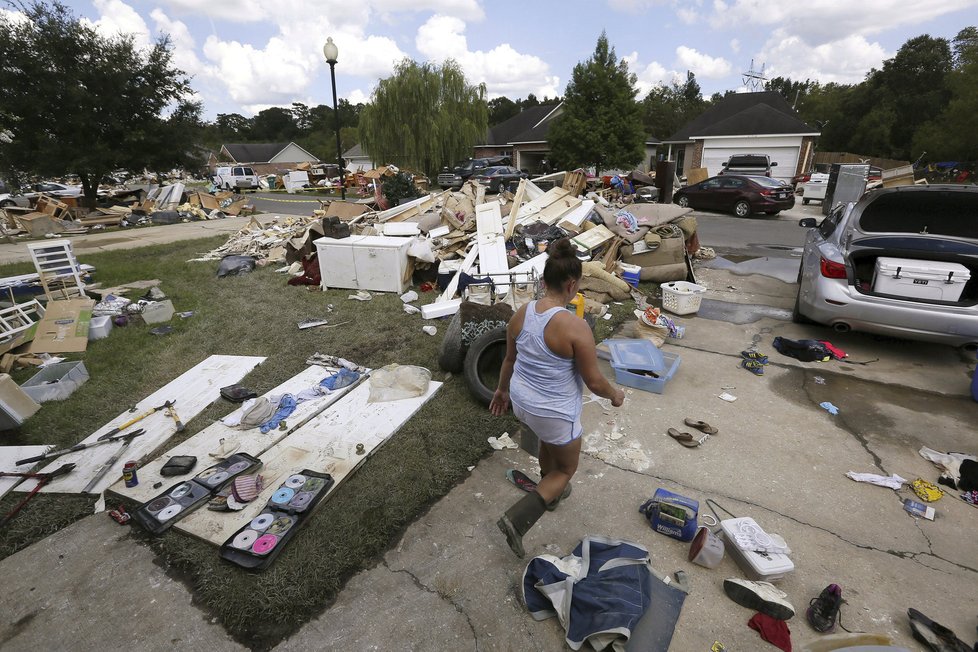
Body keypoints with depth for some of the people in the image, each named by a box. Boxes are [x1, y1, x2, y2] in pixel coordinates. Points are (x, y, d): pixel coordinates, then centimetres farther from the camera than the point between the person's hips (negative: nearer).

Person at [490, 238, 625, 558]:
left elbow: (510, 358, 5)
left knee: (548, 441, 35)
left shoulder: (521, 313, -9)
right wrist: (615, 395, 3)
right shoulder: (575, 327, -28)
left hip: (521, 402, 7)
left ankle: (552, 492, 59)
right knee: (566, 468, 20)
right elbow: (593, 381, -18)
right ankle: (516, 519, 10)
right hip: (554, 413, -6)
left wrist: (502, 389, 21)